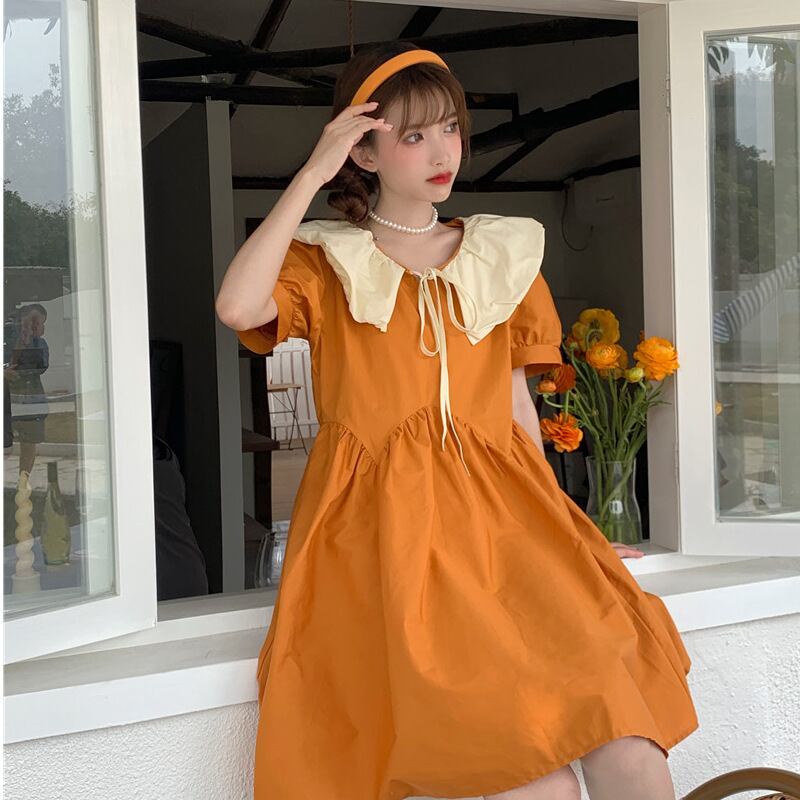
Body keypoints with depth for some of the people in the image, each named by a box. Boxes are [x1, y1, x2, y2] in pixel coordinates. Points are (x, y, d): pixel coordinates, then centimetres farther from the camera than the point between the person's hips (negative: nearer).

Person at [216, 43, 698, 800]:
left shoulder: (503, 254, 18)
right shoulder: (328, 262, 8)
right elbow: (238, 306, -15)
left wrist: (559, 527, 11)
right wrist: (312, 173, -9)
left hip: (495, 509, 3)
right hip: (384, 518, -3)